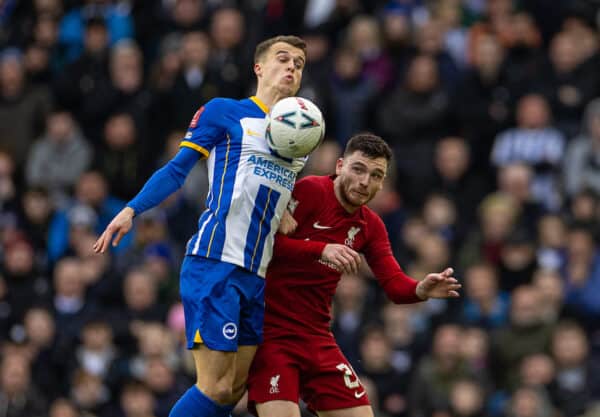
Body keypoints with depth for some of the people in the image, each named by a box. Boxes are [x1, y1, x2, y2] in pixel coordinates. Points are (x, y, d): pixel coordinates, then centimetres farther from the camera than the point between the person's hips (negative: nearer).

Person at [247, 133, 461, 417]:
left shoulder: (370, 226, 11)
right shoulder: (310, 191, -9)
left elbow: (394, 284, 3)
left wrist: (420, 290, -18)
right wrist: (321, 249, -31)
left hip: (316, 337, 7)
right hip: (270, 331, -7)